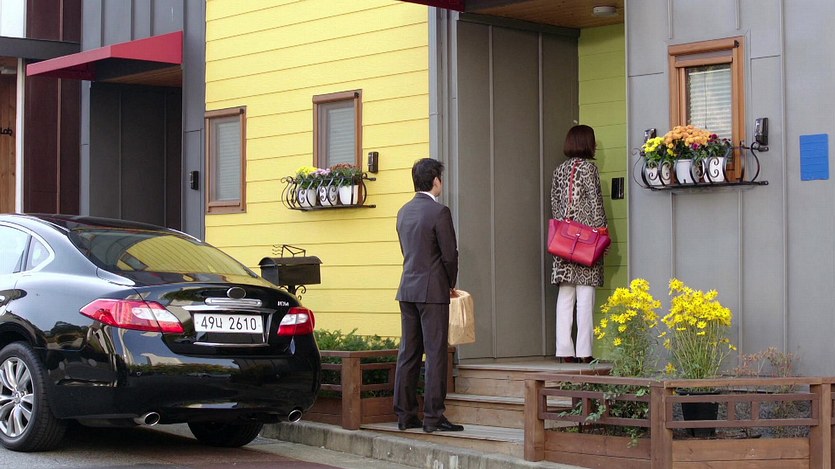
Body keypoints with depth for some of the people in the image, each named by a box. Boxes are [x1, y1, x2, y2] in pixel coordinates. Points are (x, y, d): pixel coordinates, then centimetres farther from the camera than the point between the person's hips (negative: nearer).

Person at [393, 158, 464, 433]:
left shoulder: (404, 212, 11)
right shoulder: (439, 212, -11)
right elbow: (450, 254, -11)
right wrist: (450, 285, 7)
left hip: (407, 290, 7)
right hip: (432, 291, -7)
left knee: (408, 352, 9)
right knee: (435, 354, -4)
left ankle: (405, 415, 12)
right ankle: (433, 417, -4)